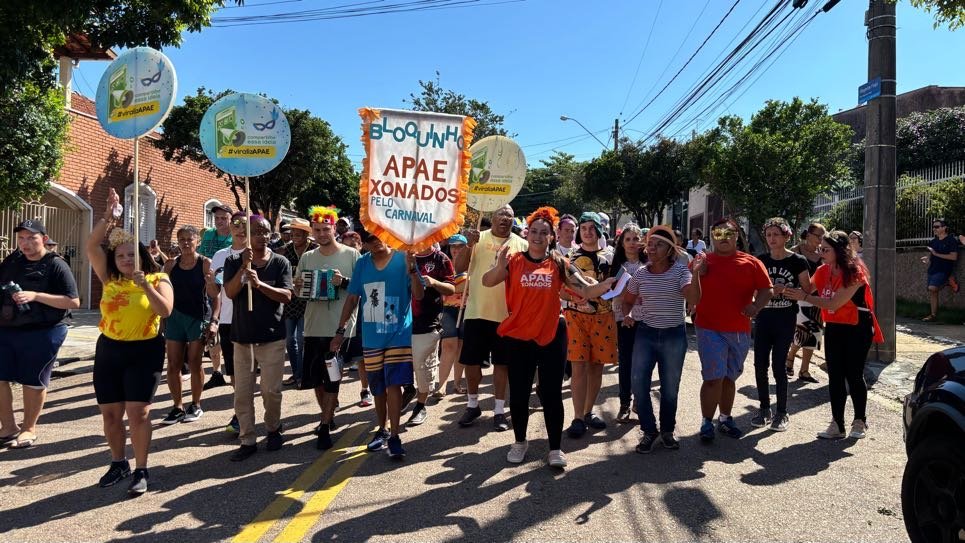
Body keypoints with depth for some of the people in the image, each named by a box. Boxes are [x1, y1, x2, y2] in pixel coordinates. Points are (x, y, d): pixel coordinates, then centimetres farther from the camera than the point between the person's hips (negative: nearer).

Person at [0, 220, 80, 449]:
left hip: (42, 333, -5)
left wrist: (35, 296, -23)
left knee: (33, 381, 6)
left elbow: (74, 302, -16)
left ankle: (29, 429, 23)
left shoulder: (56, 265, -10)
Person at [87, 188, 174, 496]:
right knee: (110, 413, 9)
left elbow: (166, 311, -17)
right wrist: (108, 216, -12)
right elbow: (91, 246, -2)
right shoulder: (109, 279, 6)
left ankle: (141, 470, 4)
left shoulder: (158, 279, -3)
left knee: (138, 412, -7)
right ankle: (118, 464, 28)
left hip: (145, 351, -4)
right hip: (109, 350, 4)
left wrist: (145, 285, -25)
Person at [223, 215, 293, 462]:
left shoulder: (280, 262, -1)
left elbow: (286, 295, -11)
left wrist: (260, 284, -25)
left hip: (272, 337, -1)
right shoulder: (234, 262, 3)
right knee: (242, 392, 4)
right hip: (242, 336, 2)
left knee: (271, 390, 3)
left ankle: (273, 429, 26)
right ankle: (247, 441, 14)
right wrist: (244, 267, -21)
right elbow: (230, 292, -10)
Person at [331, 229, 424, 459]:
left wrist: (411, 269, -28)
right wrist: (340, 331, 6)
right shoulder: (362, 264, 4)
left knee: (393, 384, -8)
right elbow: (352, 299, 8)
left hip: (398, 335, -3)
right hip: (371, 337, 4)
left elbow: (419, 295, -12)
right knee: (377, 387, 13)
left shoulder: (403, 259, -5)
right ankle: (382, 430, 29)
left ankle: (394, 436, -1)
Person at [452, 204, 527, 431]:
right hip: (476, 311, 0)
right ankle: (473, 404, 26)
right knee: (472, 361, 8)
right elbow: (459, 268, -6)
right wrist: (469, 246, -23)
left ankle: (499, 410, 17)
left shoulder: (521, 244, 3)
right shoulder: (479, 239, 2)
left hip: (507, 314, 0)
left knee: (502, 362, 7)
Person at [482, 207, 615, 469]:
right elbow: (487, 282, -12)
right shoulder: (514, 260, -2)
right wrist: (499, 266, -30)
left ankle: (555, 448, 15)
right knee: (519, 393, 12)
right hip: (518, 337, 0)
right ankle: (520, 441, 31)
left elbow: (584, 291, 1)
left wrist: (606, 285, -16)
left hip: (552, 337, 0)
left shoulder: (558, 264, 1)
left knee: (551, 394, 4)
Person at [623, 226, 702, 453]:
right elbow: (628, 300, 15)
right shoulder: (640, 273, 1)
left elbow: (692, 300, -23)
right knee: (638, 383, -3)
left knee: (670, 387, 10)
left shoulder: (681, 271, -8)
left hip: (674, 335, -2)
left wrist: (695, 273, -34)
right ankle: (649, 431, 14)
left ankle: (667, 430, 29)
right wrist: (628, 314, -3)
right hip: (645, 333, 2)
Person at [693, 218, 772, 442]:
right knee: (713, 378, -8)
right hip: (710, 329, -3)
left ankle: (725, 419, 30)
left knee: (729, 377, 16)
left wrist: (756, 306, -16)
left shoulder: (751, 263, 4)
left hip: (740, 331, 3)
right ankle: (707, 423, 5)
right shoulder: (702, 261, 1)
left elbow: (765, 290, 3)